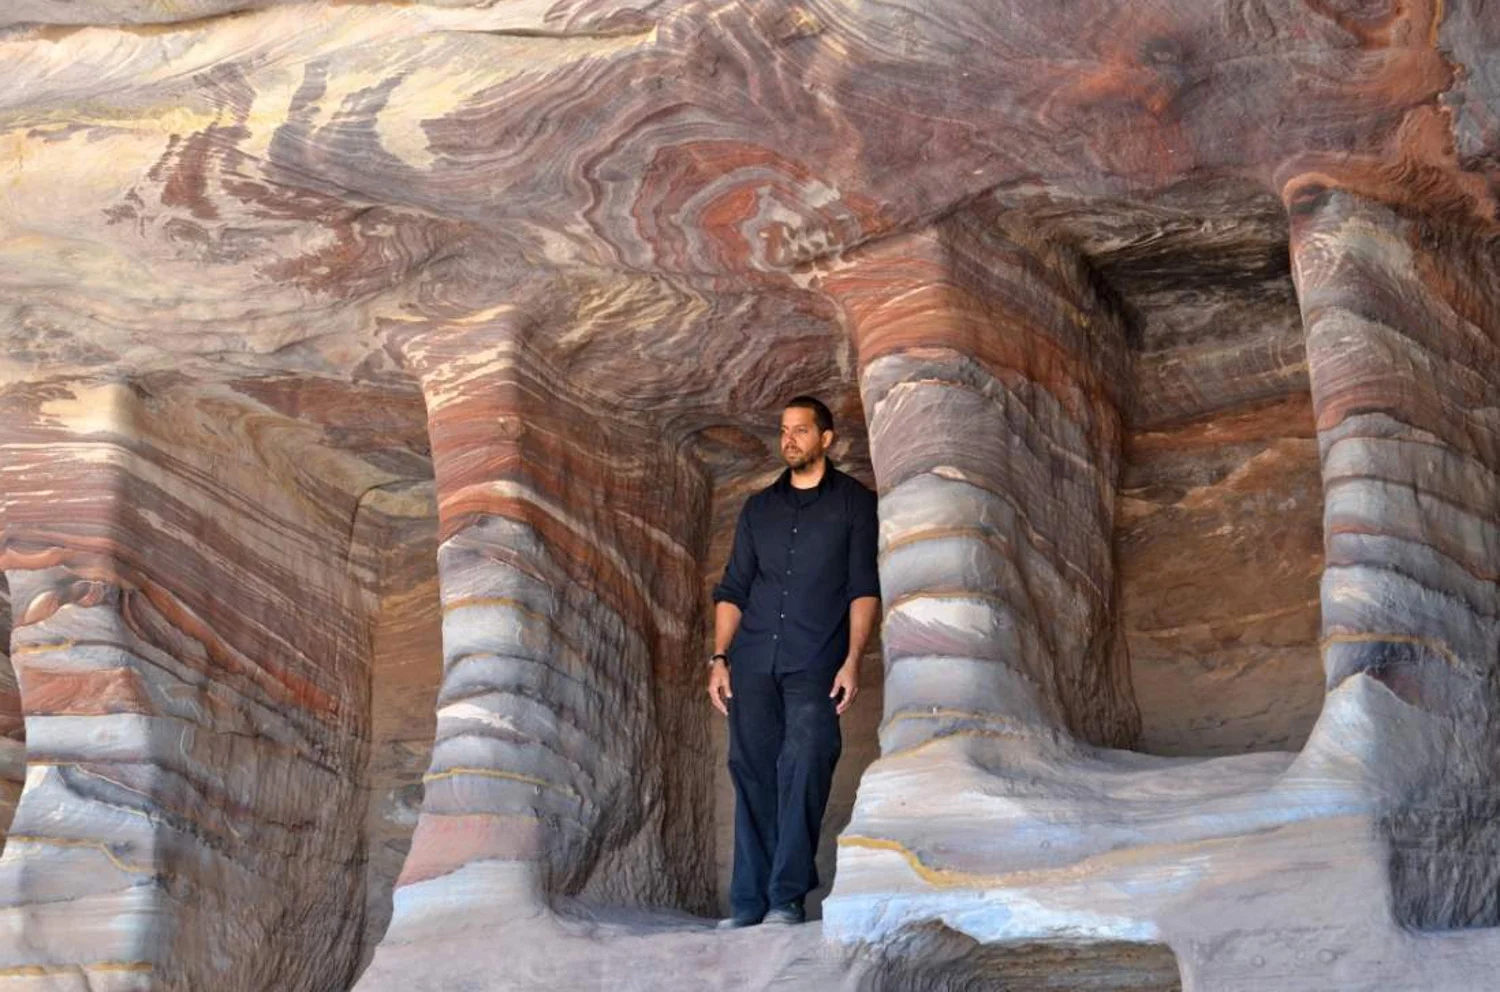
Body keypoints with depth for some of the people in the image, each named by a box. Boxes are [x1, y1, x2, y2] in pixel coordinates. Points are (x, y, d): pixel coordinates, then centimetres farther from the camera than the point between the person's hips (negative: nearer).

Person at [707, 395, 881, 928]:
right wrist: (719, 658, 8)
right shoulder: (759, 508, 18)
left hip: (815, 664, -4)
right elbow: (732, 589, 18)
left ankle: (787, 898, -7)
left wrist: (852, 660, -11)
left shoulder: (855, 503, 6)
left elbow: (864, 587, 0)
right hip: (752, 663, 4)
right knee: (751, 773, 1)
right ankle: (749, 900, 5)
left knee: (802, 772, -11)